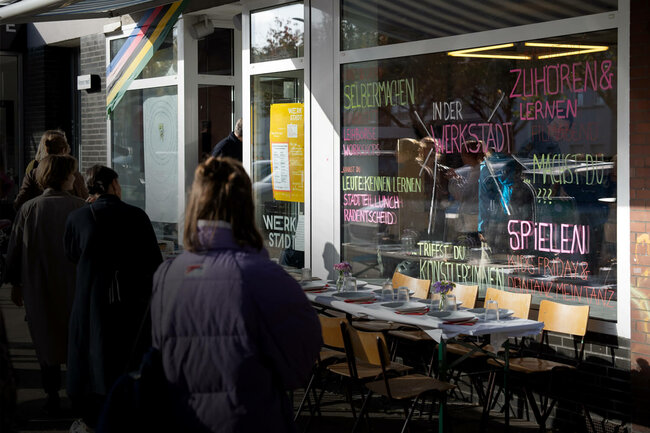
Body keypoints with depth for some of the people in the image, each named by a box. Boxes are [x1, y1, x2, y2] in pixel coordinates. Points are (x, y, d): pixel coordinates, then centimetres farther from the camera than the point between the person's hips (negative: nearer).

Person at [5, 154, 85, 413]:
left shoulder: (28, 209, -7)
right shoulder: (80, 207, -11)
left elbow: (15, 249, 0)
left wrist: (15, 283, 11)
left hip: (39, 289, 1)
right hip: (74, 286, -1)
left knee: (46, 341, 12)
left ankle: (52, 396, 17)